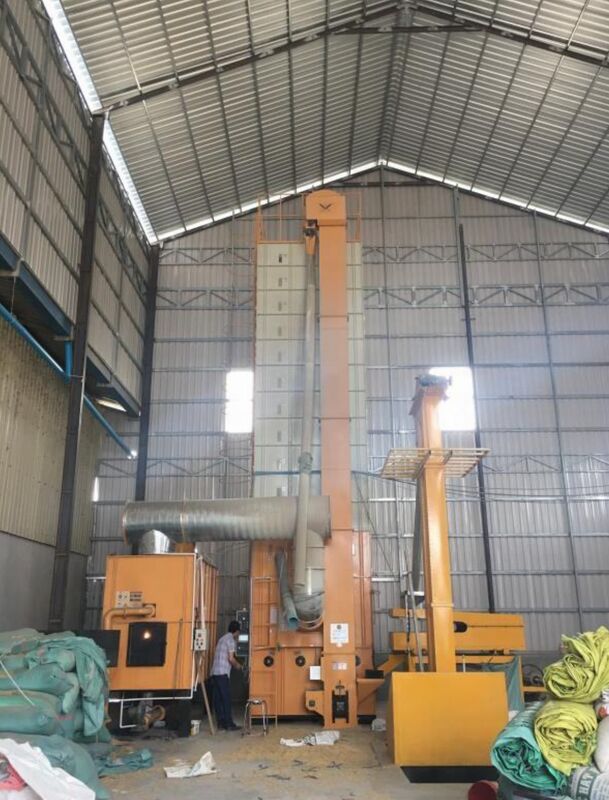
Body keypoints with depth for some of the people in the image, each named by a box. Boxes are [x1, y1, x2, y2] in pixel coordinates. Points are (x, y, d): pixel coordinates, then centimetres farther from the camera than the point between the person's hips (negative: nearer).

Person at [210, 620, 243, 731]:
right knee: (226, 699, -4)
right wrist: (237, 665, 4)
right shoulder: (231, 639, -8)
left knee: (217, 699, 8)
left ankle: (221, 723, 12)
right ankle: (229, 724, -1)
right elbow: (231, 658, -14)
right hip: (223, 673, -9)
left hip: (215, 672, 9)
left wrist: (234, 664, 28)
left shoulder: (222, 638, 20)